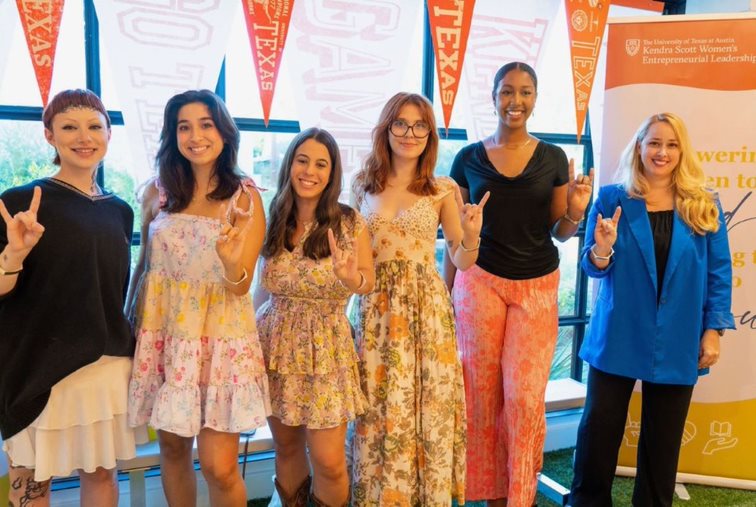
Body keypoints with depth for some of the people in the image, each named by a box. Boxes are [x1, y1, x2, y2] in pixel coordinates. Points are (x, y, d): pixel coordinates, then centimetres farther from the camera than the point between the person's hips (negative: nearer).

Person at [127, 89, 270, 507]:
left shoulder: (245, 197, -5)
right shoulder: (158, 192, 3)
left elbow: (241, 287, -9)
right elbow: (144, 265, 14)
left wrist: (231, 260, -31)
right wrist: (131, 325, 15)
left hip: (221, 337, -3)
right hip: (164, 335, 3)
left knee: (219, 467, -4)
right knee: (172, 448, 14)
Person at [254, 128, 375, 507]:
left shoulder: (350, 223, -7)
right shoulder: (272, 222, 1)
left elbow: (369, 281, -5)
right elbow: (264, 287, 11)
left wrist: (351, 279, -26)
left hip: (326, 347, -2)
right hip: (275, 343, 3)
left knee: (329, 461, -3)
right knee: (286, 447, 15)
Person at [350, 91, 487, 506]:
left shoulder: (443, 190, 1)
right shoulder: (364, 185, 6)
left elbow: (461, 261, 2)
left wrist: (472, 235, -15)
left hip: (427, 309, -1)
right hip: (376, 310, 2)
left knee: (427, 408, 4)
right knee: (378, 410, 7)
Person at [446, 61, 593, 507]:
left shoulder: (553, 158, 3)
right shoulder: (469, 158, 3)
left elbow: (558, 233, 8)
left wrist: (575, 213, -14)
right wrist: (444, 292, 5)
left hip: (537, 287, 0)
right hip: (480, 283, 0)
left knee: (525, 394, -1)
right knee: (483, 391, 6)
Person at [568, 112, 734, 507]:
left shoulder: (704, 206, 2)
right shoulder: (612, 199, -2)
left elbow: (719, 273, 3)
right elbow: (593, 268, -1)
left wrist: (713, 329, -3)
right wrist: (601, 251, -23)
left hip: (677, 342, 2)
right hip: (618, 336, -1)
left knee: (663, 436, 13)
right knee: (600, 425, 5)